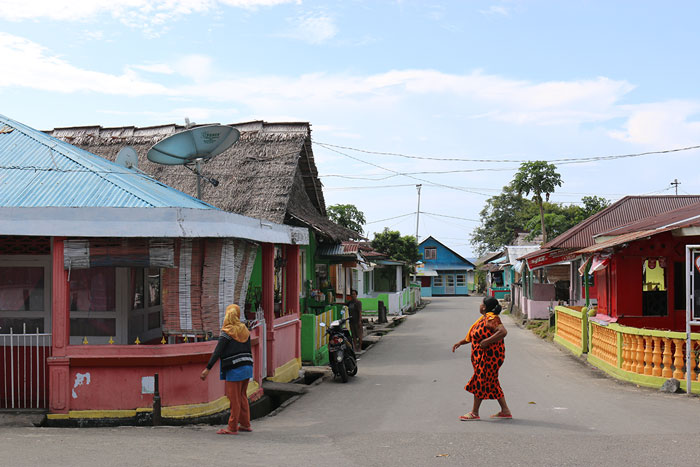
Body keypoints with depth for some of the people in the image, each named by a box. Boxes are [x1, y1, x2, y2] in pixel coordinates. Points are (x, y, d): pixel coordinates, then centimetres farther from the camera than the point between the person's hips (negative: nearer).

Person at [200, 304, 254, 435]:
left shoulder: (227, 332, -9)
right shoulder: (245, 330, 10)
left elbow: (217, 352, -14)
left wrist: (208, 368, -15)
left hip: (234, 370, -6)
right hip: (247, 367, 6)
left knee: (234, 399, -1)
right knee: (242, 397, 16)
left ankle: (232, 427, 4)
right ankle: (245, 424, 22)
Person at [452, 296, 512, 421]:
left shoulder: (491, 319, -19)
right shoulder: (484, 318, 13)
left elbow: (503, 331, -33)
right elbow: (473, 335, 24)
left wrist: (486, 341, -30)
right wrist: (460, 342, 18)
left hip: (490, 355, -10)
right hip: (484, 355, 10)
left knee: (480, 381, -3)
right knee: (491, 382, 13)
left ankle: (474, 413, 7)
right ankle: (505, 411, 18)